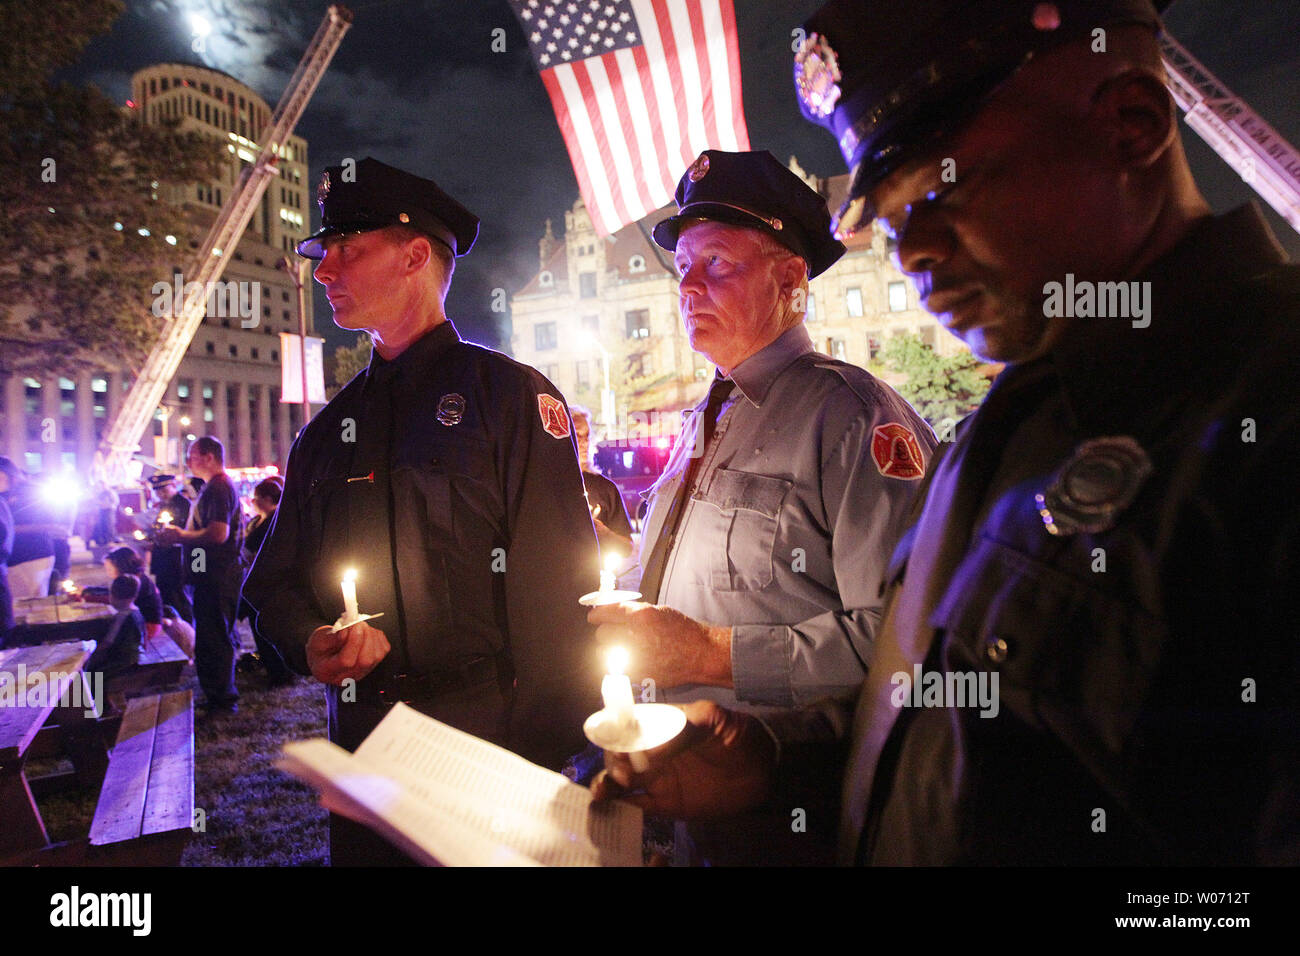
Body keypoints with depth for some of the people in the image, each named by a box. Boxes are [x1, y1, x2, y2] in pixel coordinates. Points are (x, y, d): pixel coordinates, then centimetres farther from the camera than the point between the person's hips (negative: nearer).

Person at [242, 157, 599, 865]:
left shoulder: (513, 395, -6)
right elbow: (274, 582, 16)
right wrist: (311, 644, -7)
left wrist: (542, 765, -16)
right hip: (364, 748, 5)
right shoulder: (328, 433, 11)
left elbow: (560, 586, -12)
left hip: (496, 752, -5)